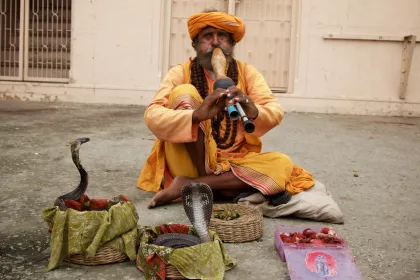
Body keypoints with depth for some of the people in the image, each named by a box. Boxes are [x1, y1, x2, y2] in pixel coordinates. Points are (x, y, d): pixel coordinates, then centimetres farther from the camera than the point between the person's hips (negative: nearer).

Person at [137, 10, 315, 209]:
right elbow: (152, 116, -18)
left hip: (233, 164, 3)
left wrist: (253, 111, -35)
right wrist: (197, 114, -37)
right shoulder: (180, 73, -3)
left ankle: (188, 185, -20)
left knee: (283, 164, -24)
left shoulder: (247, 72, 3)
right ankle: (209, 184, -17)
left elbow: (275, 112, -10)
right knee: (184, 93, -19)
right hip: (191, 164, -2)